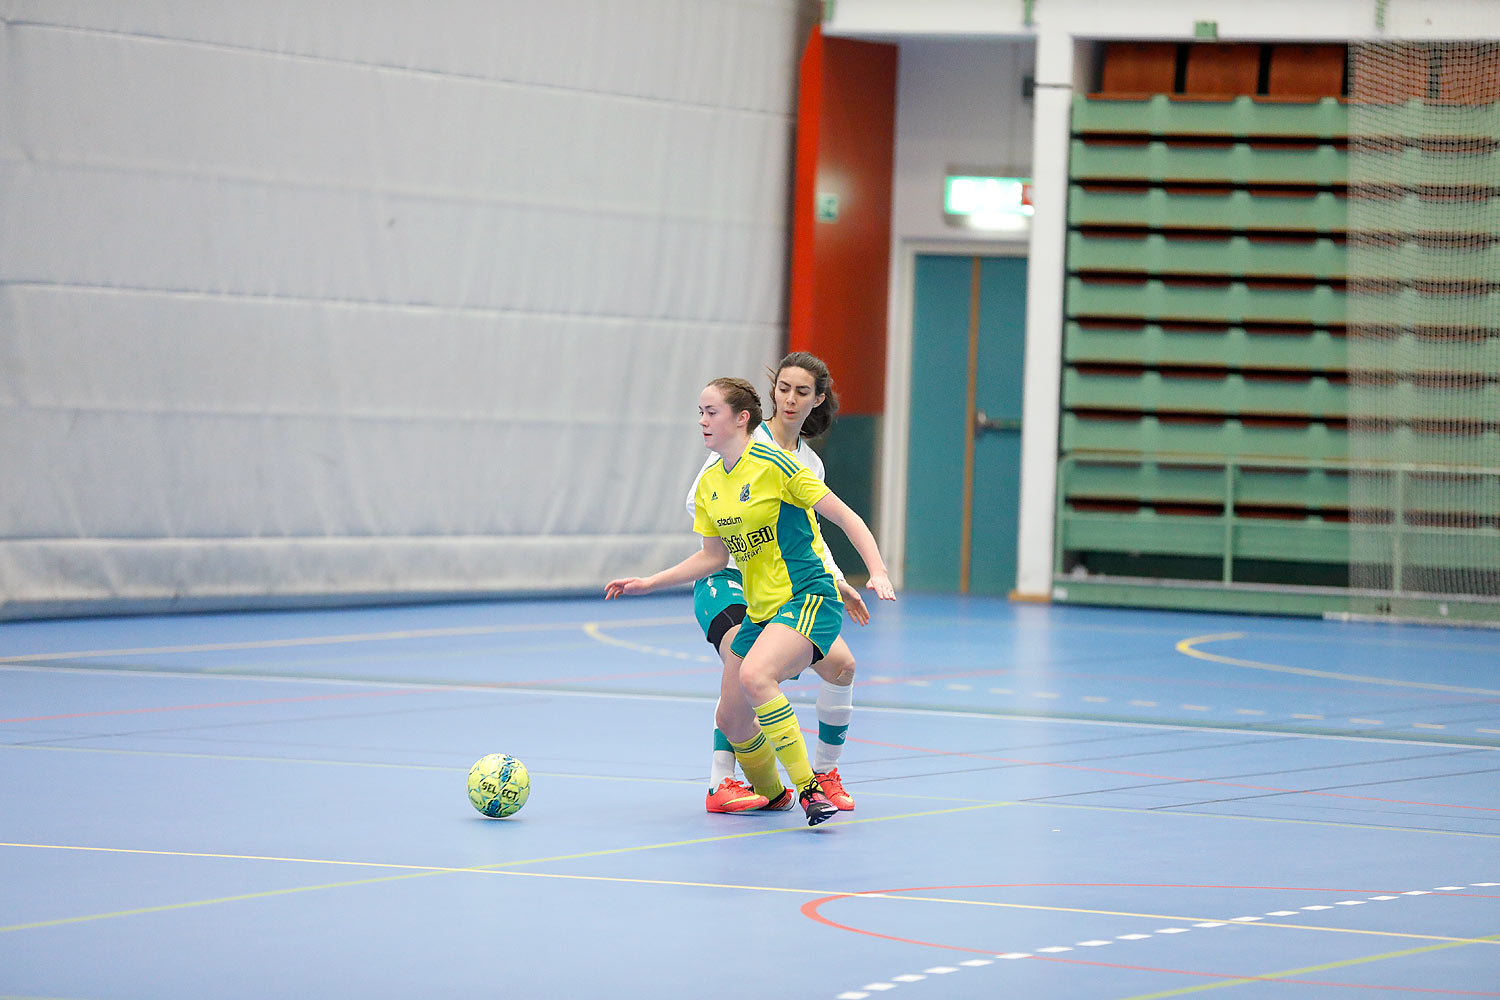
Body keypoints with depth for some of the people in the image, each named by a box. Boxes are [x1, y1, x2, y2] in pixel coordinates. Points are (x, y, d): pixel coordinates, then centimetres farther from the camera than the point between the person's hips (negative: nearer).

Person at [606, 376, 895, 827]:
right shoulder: (710, 484, 9)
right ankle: (771, 794, 35)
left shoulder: (773, 464, -13)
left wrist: (878, 572, -22)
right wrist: (649, 583, 14)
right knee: (731, 718, 6)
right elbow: (713, 556, 18)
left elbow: (846, 517, -12)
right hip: (759, 611, 8)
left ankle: (809, 787, -26)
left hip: (808, 598, -8)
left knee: (755, 675, -33)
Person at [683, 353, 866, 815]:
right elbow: (698, 500, -8)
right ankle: (721, 784, -28)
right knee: (744, 658, -33)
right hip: (725, 577, -6)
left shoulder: (811, 464, 14)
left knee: (840, 663, -11)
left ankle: (825, 772, 12)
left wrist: (837, 582, 11)